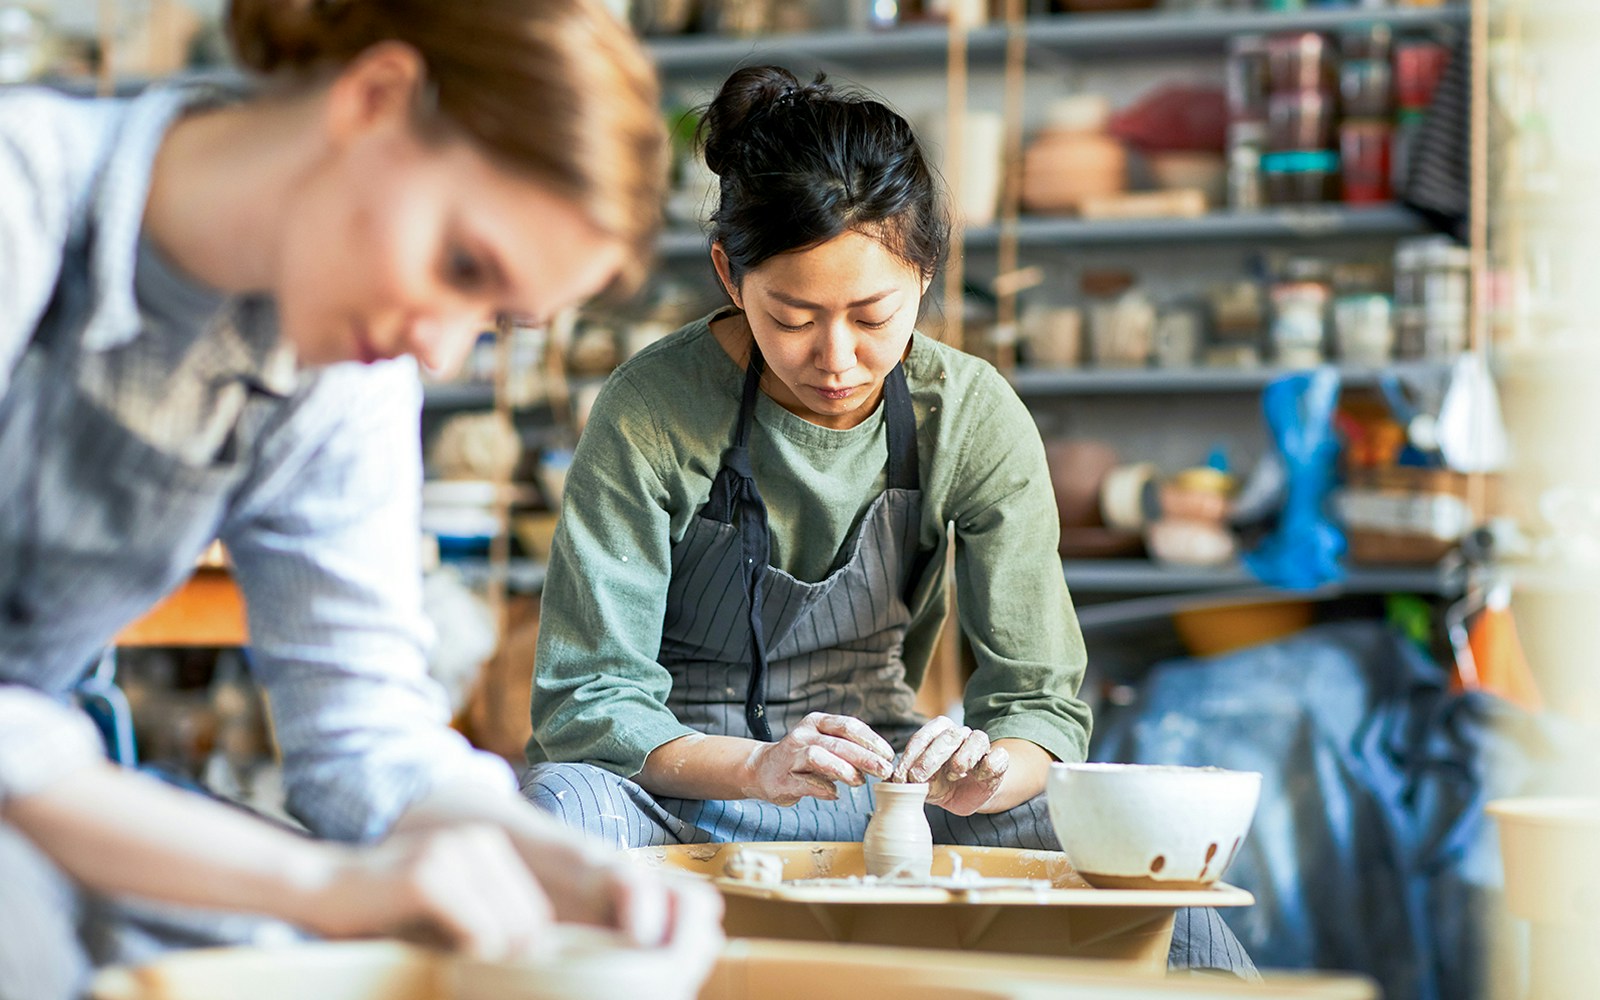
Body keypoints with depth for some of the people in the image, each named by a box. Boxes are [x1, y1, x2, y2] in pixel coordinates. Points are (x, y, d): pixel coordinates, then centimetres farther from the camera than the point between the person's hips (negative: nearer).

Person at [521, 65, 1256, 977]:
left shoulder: (974, 420, -8)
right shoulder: (654, 413, -17)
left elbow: (1045, 698, -6)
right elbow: (585, 697, -17)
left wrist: (981, 773, -30)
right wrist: (755, 768, -35)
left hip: (881, 787, 2)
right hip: (679, 790, -2)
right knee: (566, 801, -38)